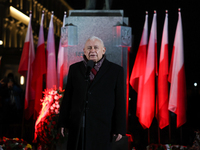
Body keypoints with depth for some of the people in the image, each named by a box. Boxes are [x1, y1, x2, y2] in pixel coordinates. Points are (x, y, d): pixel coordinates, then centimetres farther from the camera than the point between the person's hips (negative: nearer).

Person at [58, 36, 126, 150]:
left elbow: (120, 101, 1)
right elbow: (67, 97, 11)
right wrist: (63, 123, 8)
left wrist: (119, 128, -3)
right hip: (77, 127, 2)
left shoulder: (116, 71, 3)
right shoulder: (75, 69, 11)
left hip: (102, 127, -2)